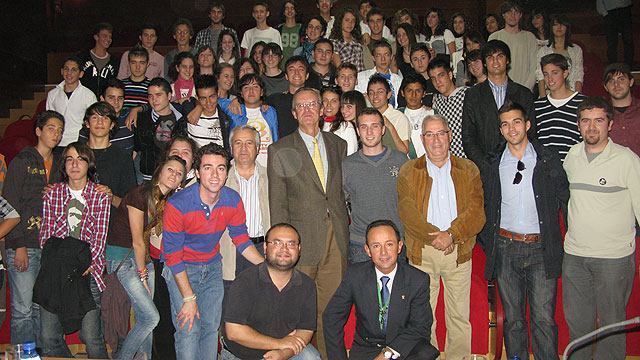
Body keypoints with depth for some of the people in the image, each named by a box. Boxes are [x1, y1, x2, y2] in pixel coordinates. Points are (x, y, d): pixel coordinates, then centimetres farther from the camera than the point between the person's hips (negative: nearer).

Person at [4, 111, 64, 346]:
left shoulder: (57, 166, 15)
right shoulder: (22, 162, 0)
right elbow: (10, 207, -6)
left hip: (49, 248, 5)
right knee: (23, 309, -3)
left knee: (42, 308, 9)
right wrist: (19, 245, -13)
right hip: (24, 246, -5)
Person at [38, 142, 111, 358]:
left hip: (88, 270, -2)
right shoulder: (52, 195, 10)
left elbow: (100, 237, 1)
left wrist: (86, 264, -12)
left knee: (91, 336, -7)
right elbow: (45, 235, 9)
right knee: (48, 337, -2)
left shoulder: (100, 196, 5)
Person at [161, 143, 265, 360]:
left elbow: (241, 240, 1)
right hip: (181, 268, -4)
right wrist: (189, 298, -19)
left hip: (212, 265, 4)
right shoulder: (177, 205, -25)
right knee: (189, 330, -9)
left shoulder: (233, 201, -12)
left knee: (211, 326, 4)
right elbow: (173, 256, -19)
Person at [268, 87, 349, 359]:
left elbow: (343, 191, 15)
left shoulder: (338, 145, 13)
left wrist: (345, 230, 8)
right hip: (303, 239, -3)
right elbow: (277, 204, 0)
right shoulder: (280, 150, 1)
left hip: (336, 238, 3)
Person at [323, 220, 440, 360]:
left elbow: (420, 326, -8)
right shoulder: (354, 275, -5)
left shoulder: (419, 280, -8)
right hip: (366, 347, 1)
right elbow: (332, 316, -1)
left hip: (404, 347, 0)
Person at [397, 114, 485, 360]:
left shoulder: (468, 170, 8)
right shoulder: (408, 171, 6)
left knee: (459, 316, 6)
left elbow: (477, 213, -3)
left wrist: (451, 235, -18)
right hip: (422, 252, 0)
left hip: (459, 251, 1)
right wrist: (434, 237, -18)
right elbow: (407, 212, -6)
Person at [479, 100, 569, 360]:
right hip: (506, 248, 1)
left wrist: (569, 240, 2)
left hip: (542, 248, -1)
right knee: (513, 319, 9)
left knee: (544, 319, -3)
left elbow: (565, 199, 7)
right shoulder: (491, 165, 6)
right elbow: (482, 207, 13)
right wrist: (486, 241, 7)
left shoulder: (549, 159, 4)